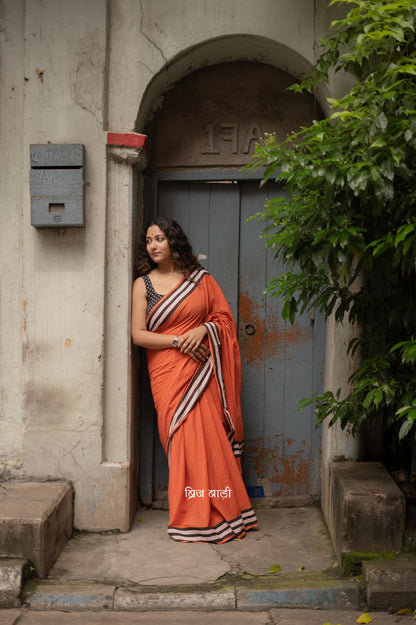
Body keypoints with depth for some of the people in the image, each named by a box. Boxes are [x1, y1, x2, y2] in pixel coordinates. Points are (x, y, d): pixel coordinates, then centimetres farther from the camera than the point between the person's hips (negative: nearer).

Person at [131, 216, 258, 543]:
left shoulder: (201, 279, 10)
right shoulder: (144, 284, 7)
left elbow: (224, 316, 10)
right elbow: (138, 334, 0)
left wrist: (203, 329, -10)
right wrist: (178, 340, -10)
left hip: (202, 370, 1)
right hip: (168, 373, 0)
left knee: (211, 439, -4)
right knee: (183, 441, -5)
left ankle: (219, 513, 11)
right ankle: (193, 519, 8)